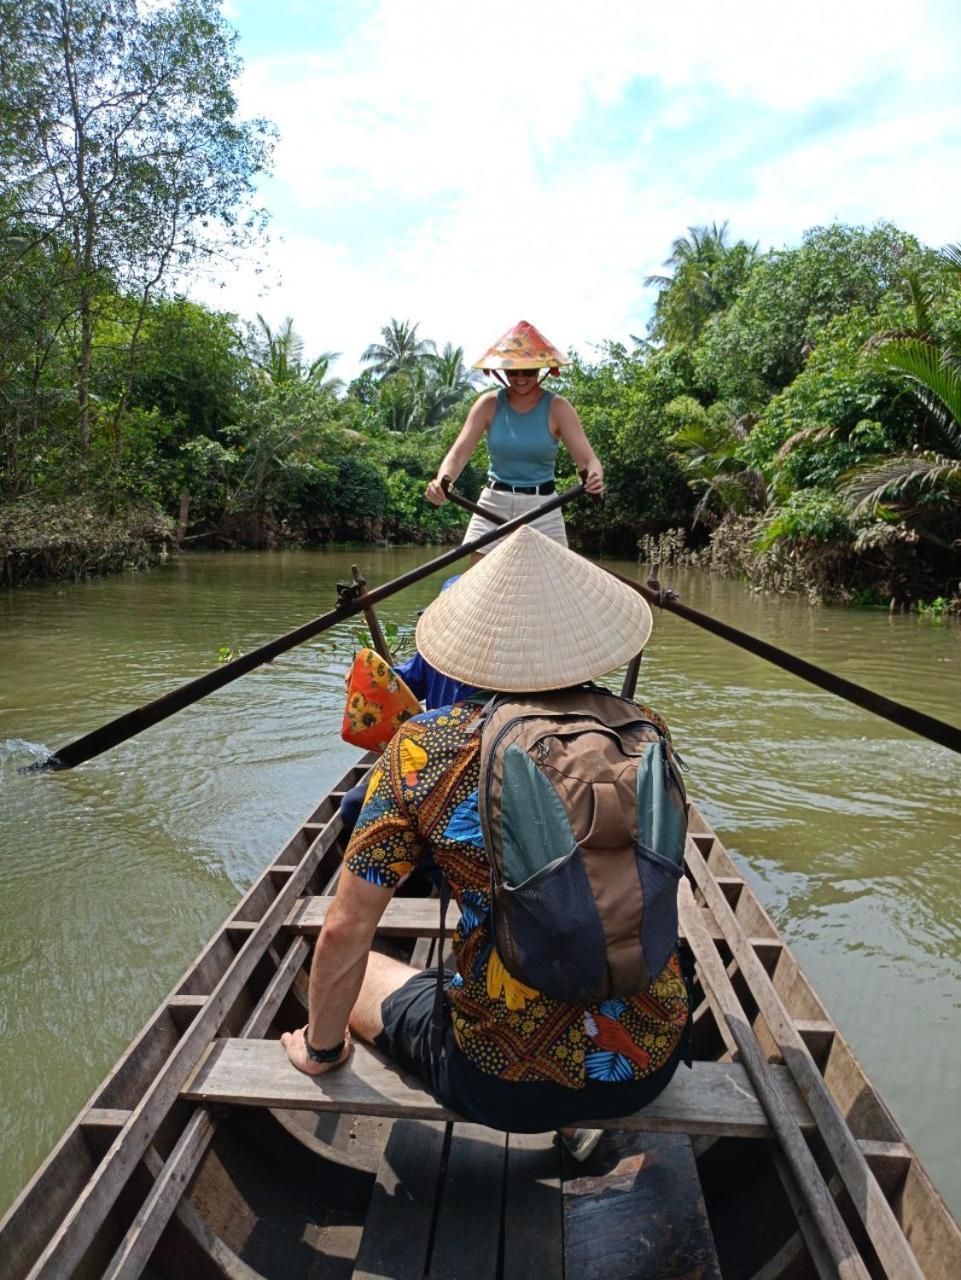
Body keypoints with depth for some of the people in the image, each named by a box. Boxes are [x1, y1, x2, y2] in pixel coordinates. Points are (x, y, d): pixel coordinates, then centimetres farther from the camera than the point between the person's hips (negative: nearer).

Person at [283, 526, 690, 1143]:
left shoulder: (423, 749, -16)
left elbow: (345, 932, -10)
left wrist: (321, 1048, 9)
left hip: (503, 1086, -3)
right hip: (654, 1066, 3)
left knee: (358, 973, 22)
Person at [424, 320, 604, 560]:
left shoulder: (557, 408, -5)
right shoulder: (489, 404, -2)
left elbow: (587, 459, -13)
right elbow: (459, 452, -12)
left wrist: (594, 477, -38)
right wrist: (442, 481, -34)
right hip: (494, 505, 1)